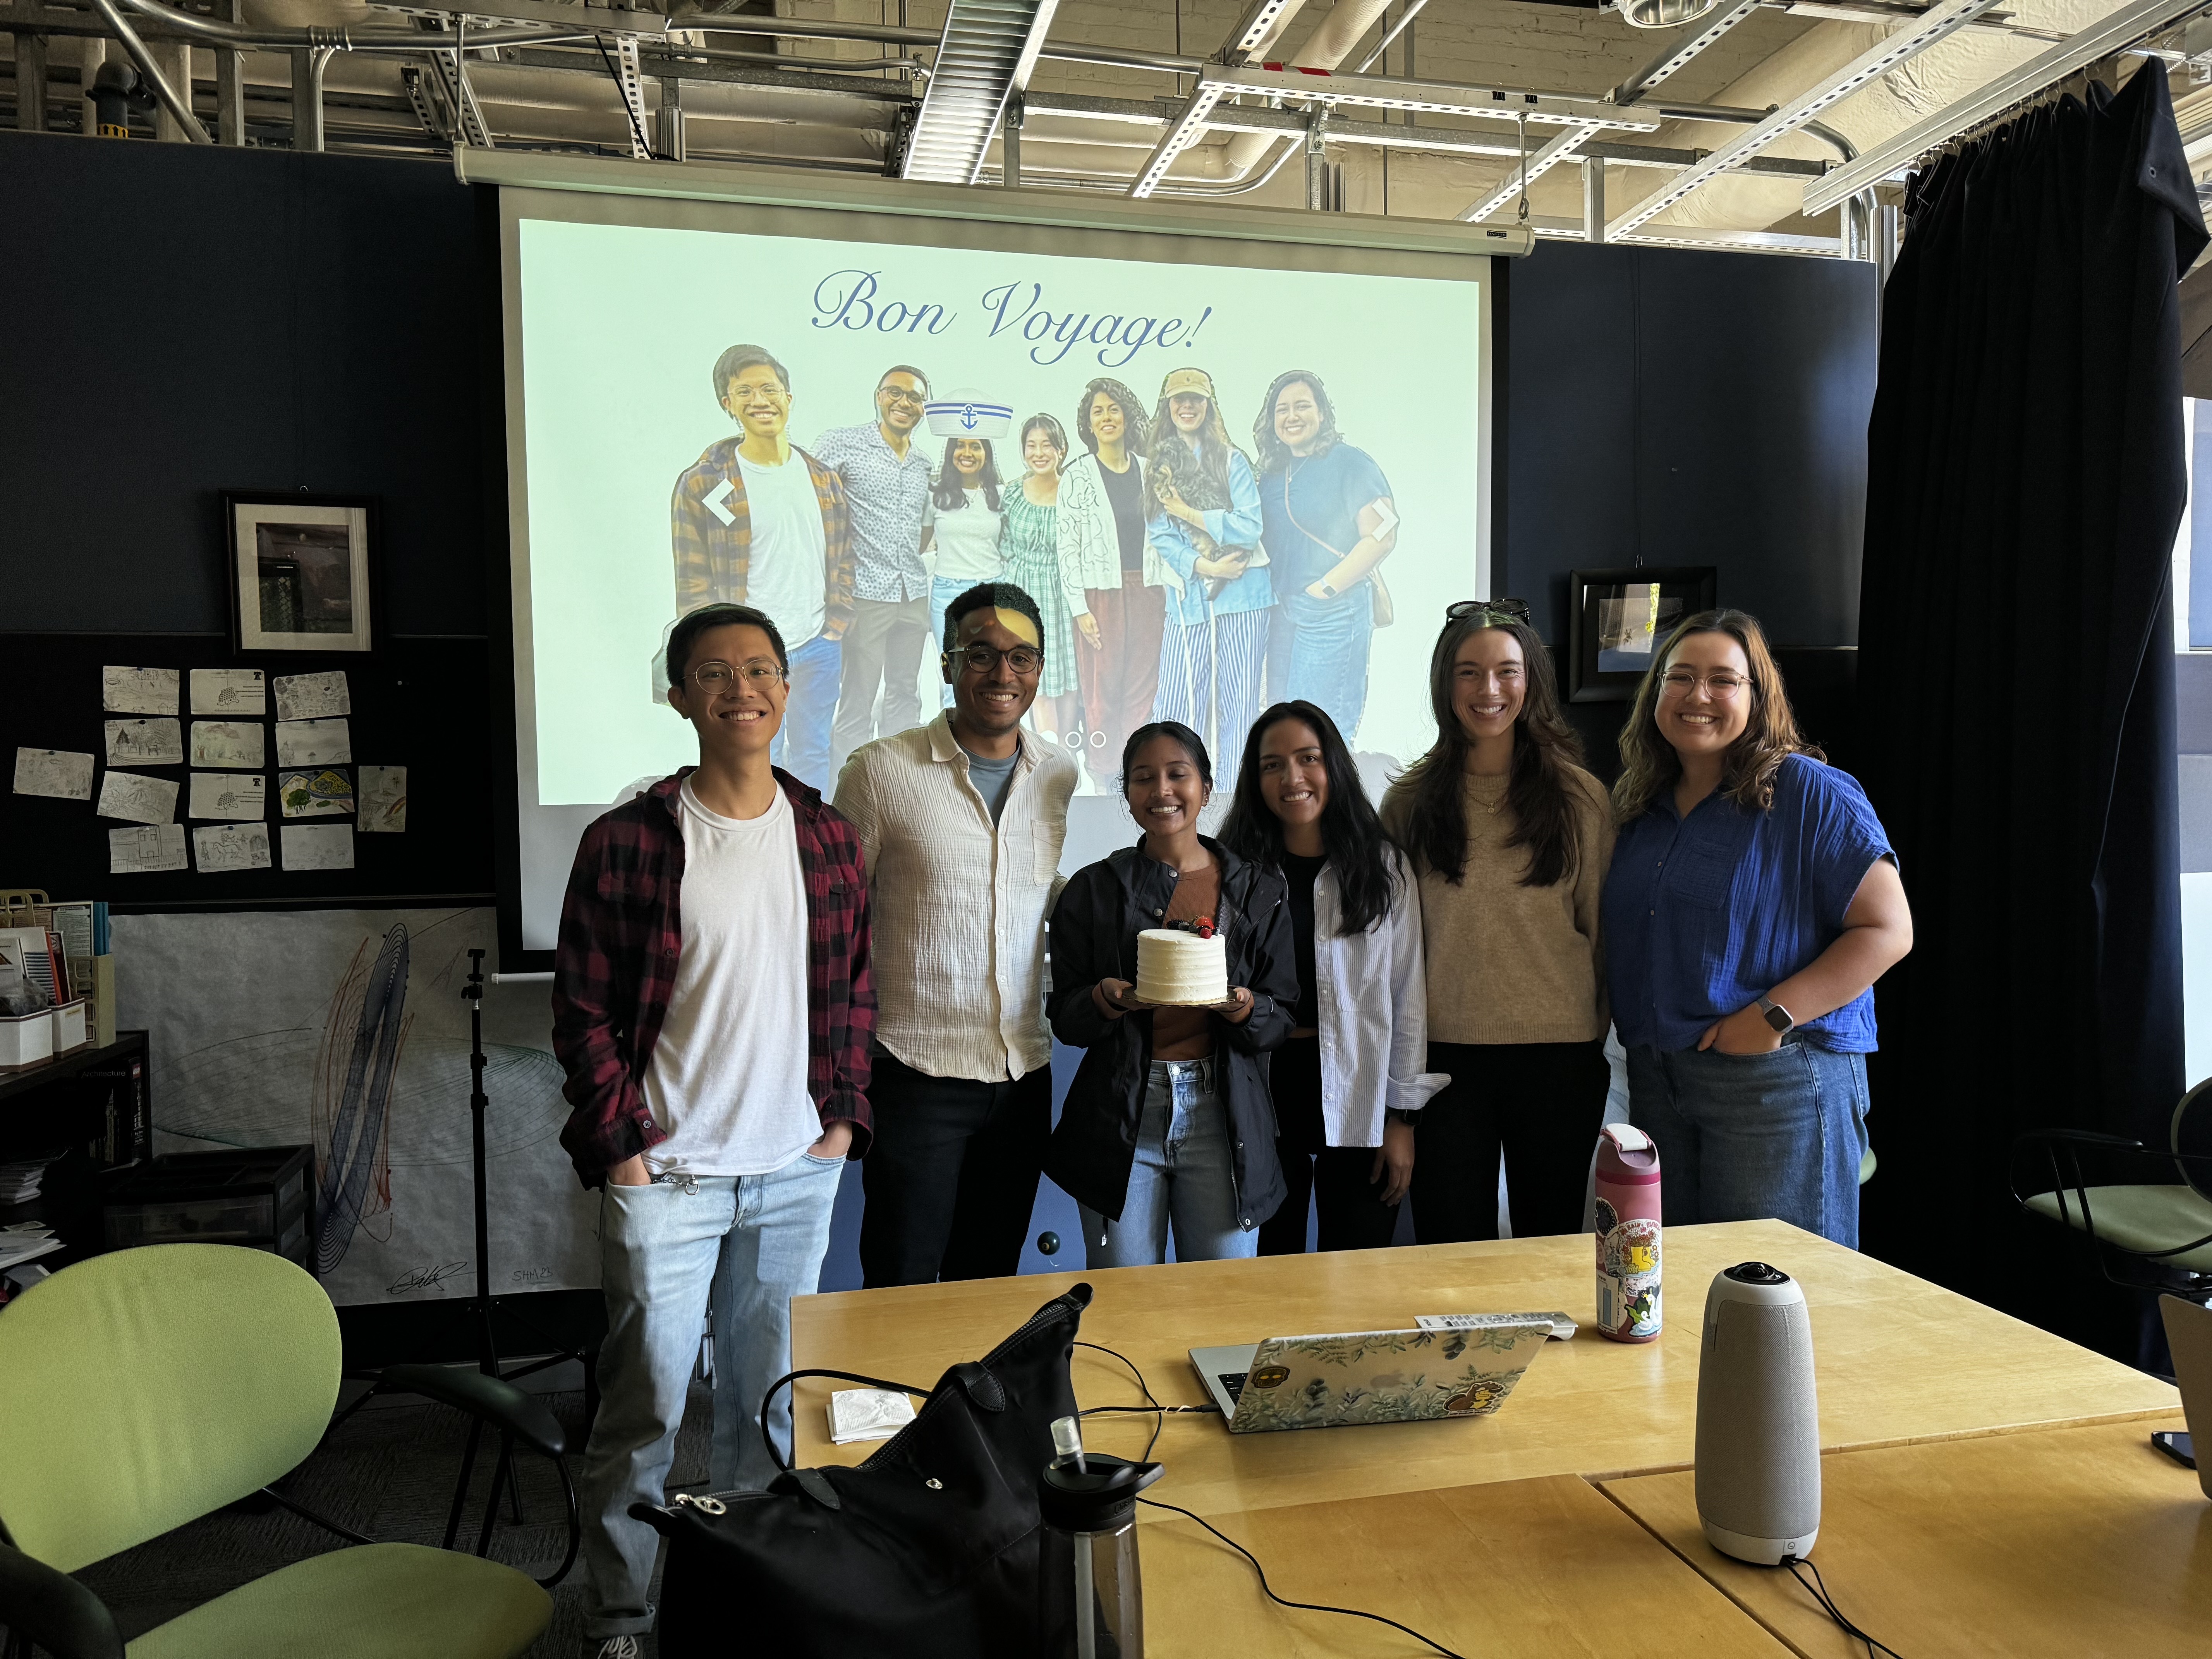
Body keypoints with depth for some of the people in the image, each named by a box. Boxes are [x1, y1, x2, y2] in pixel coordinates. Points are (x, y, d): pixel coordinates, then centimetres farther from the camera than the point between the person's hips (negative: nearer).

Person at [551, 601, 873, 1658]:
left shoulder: (827, 839, 5)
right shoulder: (627, 843, -8)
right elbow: (582, 1010, -4)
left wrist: (843, 1113, 4)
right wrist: (620, 1141, -9)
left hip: (798, 1173, 4)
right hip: (666, 1175, -4)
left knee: (772, 1403, 16)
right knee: (644, 1410, 5)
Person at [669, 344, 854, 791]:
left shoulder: (824, 479, 8)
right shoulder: (702, 485, -6)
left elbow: (842, 559, 14)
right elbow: (694, 583, -6)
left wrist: (837, 625, 6)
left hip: (819, 651, 4)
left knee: (813, 757, 16)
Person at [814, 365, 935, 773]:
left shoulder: (924, 464, 15)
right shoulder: (842, 442, -2)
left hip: (915, 595, 6)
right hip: (865, 592, -6)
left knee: (906, 694, 13)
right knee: (857, 699, -4)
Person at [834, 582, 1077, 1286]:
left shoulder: (1059, 773, 5)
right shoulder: (881, 770, -8)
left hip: (1024, 1073, 4)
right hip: (915, 1072, -4)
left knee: (992, 1285, 16)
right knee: (902, 1290, 5)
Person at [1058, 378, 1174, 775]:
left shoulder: (1148, 471, 11)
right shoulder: (1077, 477, 1)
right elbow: (1068, 545, -3)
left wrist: (1176, 584, 6)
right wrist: (1080, 607, -10)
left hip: (1147, 591, 3)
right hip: (1102, 591, -3)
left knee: (1142, 691, 4)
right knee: (1103, 691, -1)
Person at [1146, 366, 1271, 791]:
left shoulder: (1232, 460, 5)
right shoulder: (1158, 466, 10)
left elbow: (1249, 528, -7)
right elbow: (1160, 535, 1)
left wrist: (1189, 515, -9)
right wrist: (1199, 565, -14)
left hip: (1242, 594, -1)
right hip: (1187, 595, 2)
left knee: (1240, 700, 1)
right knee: (1176, 700, -2)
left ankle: (1237, 799, 8)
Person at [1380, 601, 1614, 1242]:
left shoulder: (1578, 796, 1)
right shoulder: (1410, 800, 3)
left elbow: (1604, 927, 5)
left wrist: (1611, 1033, 6)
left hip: (1560, 1052, 0)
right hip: (1445, 1053, 1)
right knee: (1451, 1257, 8)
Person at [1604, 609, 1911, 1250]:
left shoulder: (1812, 795, -8)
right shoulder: (1640, 805, 11)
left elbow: (1887, 930, -13)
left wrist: (1774, 1016, -20)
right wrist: (1632, 1027, 6)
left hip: (1778, 1080, -6)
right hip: (1654, 1079, 6)